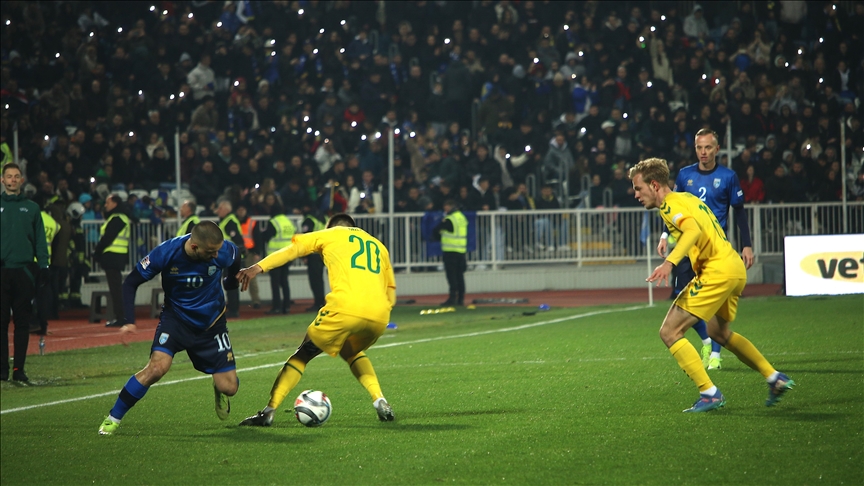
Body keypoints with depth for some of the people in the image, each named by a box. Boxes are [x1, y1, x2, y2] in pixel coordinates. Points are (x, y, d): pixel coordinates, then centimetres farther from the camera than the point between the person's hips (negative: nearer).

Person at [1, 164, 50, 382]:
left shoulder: (32, 208, 11)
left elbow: (40, 239, 9)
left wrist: (43, 265, -1)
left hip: (24, 271, 1)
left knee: (23, 322, 2)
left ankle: (19, 368, 6)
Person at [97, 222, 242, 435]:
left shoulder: (224, 251, -22)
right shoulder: (165, 253, -26)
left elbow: (236, 259, 5)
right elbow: (130, 283, -15)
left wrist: (232, 282, 23)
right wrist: (129, 321, -25)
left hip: (212, 322, 2)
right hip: (175, 317, -2)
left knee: (229, 388, -3)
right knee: (157, 367, -27)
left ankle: (218, 391, 38)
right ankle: (113, 419, -10)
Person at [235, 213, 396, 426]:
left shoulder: (330, 234, 21)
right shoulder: (378, 245, 32)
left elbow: (292, 249, 6)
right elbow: (391, 294, 29)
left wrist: (257, 268, -3)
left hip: (346, 308, -4)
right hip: (380, 316, 4)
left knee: (304, 352, 13)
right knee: (351, 352, 34)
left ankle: (269, 411, 4)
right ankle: (381, 402, 16)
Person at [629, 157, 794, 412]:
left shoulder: (670, 205, -10)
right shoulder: (687, 198, 19)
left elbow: (693, 230, -29)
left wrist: (669, 262, -40)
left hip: (717, 271, -10)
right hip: (736, 269, 10)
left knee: (670, 332, -8)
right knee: (719, 333, 31)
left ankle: (709, 393, -9)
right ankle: (775, 379, 33)